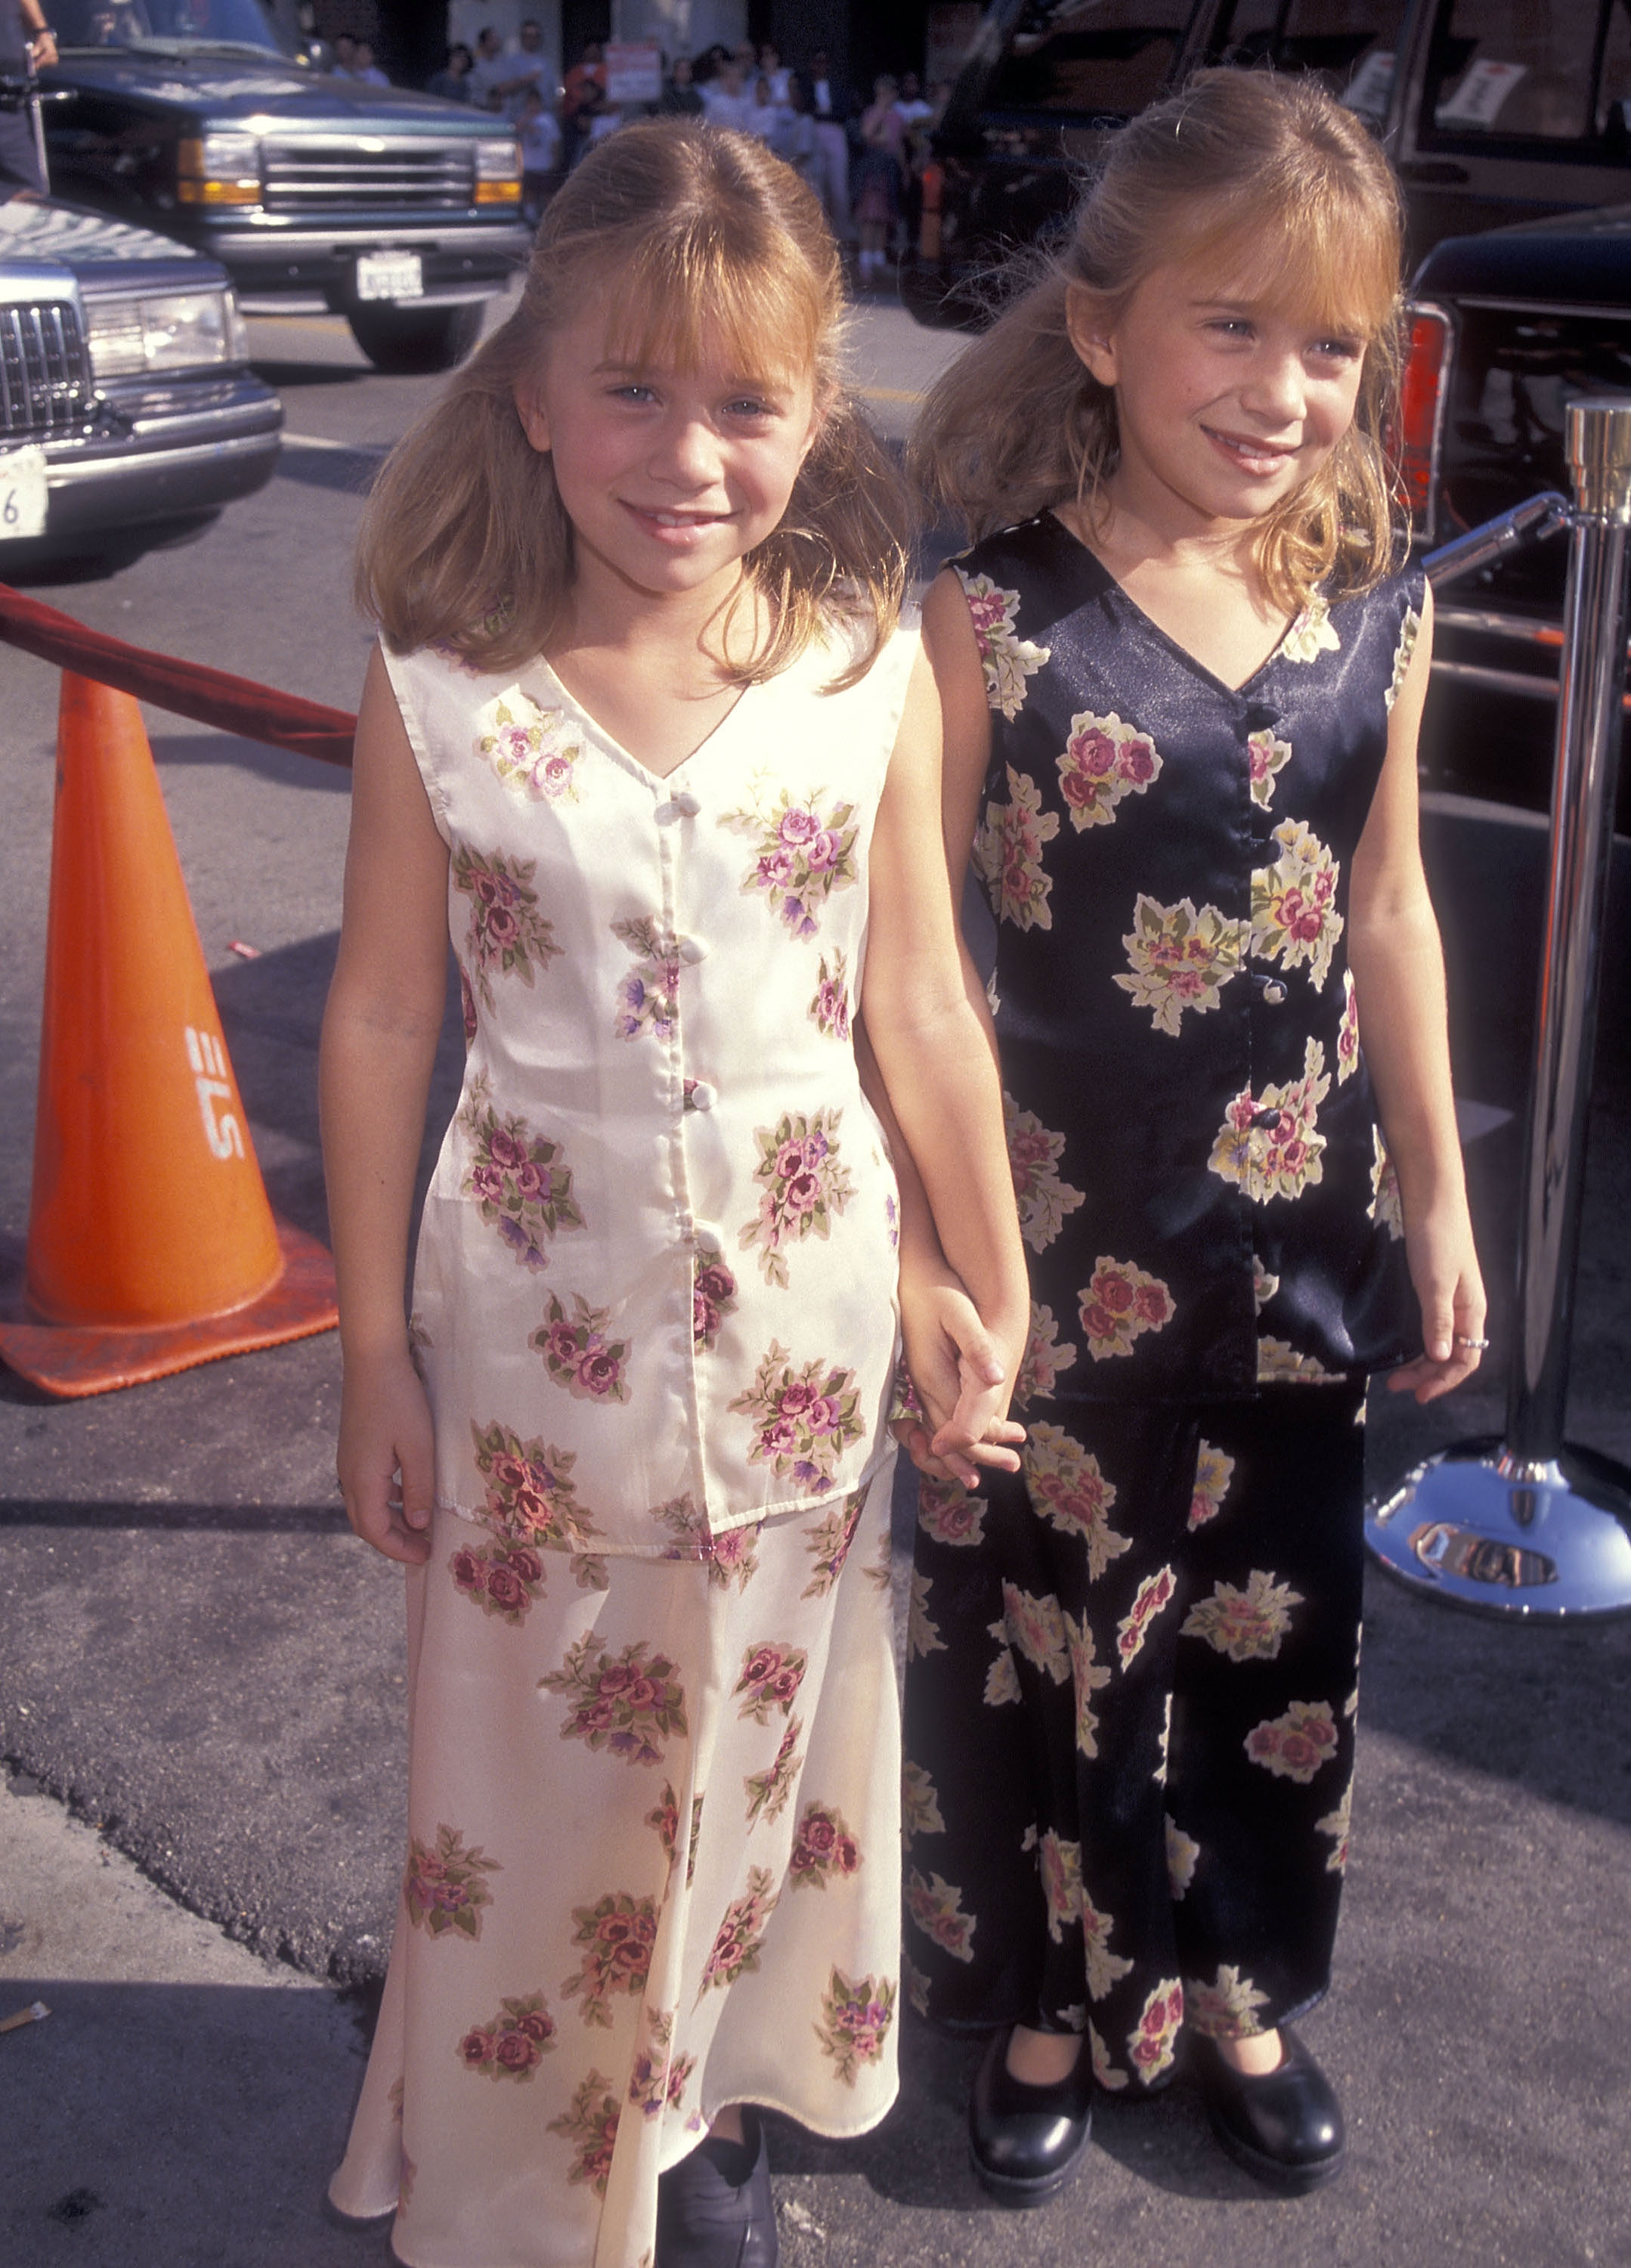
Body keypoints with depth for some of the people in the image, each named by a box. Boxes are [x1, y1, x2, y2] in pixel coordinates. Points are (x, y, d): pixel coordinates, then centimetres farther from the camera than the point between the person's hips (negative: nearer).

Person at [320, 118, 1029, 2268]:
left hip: (803, 1314, 1)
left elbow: (921, 1007, -2)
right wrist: (376, 1350, -1)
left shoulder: (870, 666, -9)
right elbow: (383, 1023, -5)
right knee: (538, 1759, 15)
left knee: (758, 1735, 19)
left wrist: (990, 1290, 4)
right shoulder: (441, 689, -13)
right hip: (542, 1318, -1)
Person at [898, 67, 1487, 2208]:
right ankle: (1047, 2003, 39)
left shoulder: (1378, 621, -3)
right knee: (1048, 1629, 14)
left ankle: (1232, 1988, 44)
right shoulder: (996, 623, -16)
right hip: (1065, 1234, -4)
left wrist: (1435, 1198, 10)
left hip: (1300, 1230, 4)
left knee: (1272, 1630, 19)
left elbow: (1387, 909, 7)